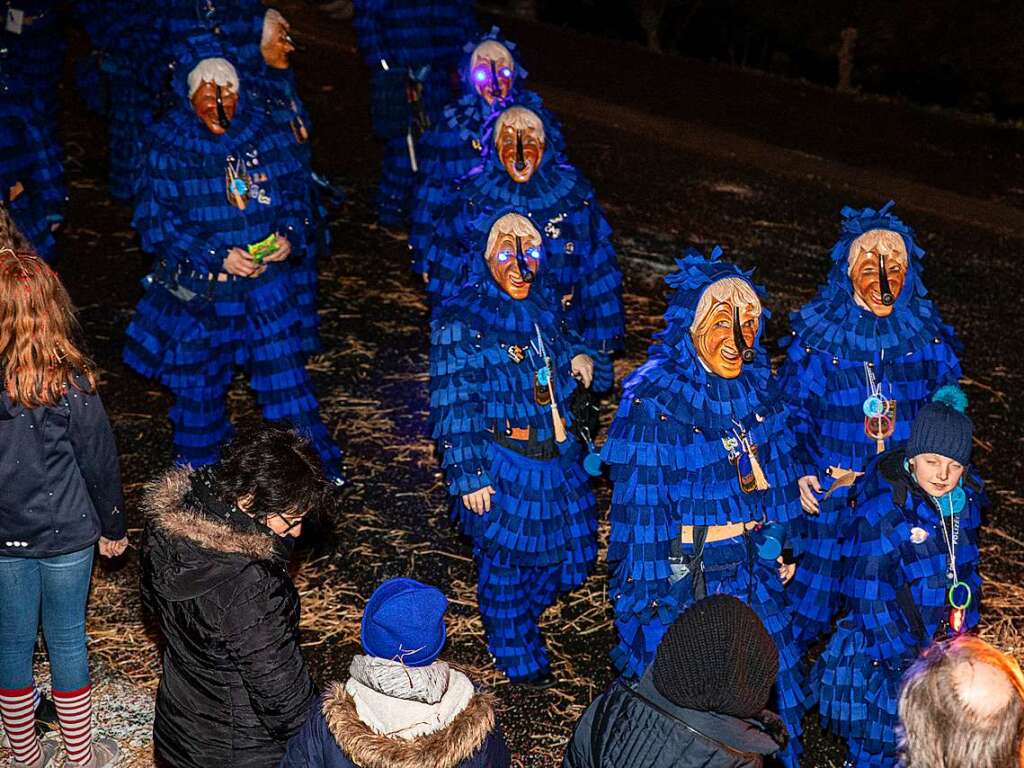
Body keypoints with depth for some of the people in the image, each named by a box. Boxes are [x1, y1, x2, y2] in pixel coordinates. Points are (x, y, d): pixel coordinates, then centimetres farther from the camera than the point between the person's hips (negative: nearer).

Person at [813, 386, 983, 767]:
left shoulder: (967, 498, -2)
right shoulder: (880, 513, -24)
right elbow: (870, 597, -21)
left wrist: (959, 635, 14)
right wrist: (908, 658, -18)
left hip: (943, 648, 6)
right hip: (882, 658, -6)